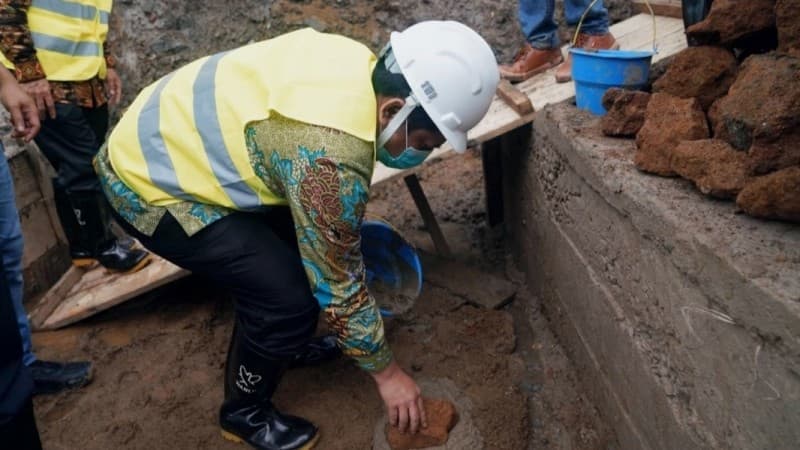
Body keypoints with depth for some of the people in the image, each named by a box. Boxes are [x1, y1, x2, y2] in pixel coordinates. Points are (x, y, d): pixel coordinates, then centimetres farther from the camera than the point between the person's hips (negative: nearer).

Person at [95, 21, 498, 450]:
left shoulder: (358, 63, -6)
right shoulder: (331, 157, -32)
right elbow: (338, 283, -21)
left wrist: (344, 229, 23)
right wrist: (387, 372, -6)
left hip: (169, 132, 9)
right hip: (148, 182, -9)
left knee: (299, 241, 14)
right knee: (288, 295, -11)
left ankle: (284, 343, 37)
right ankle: (244, 412, 15)